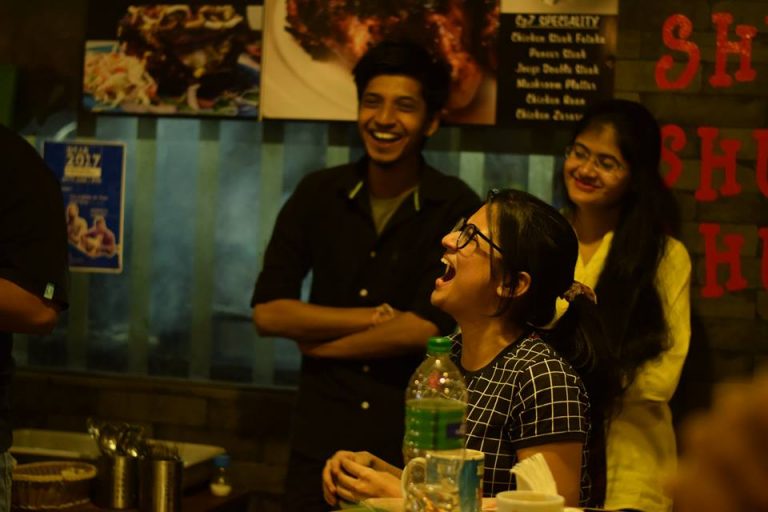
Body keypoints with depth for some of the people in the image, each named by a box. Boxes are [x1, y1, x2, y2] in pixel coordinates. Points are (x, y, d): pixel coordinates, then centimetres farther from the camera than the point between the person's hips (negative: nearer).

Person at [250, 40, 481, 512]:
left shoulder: (457, 208, -9)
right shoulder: (319, 194, 1)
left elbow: (425, 328, -15)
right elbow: (268, 312, -4)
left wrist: (319, 345, -5)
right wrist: (379, 317, -12)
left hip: (417, 440, -2)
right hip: (322, 436, 3)